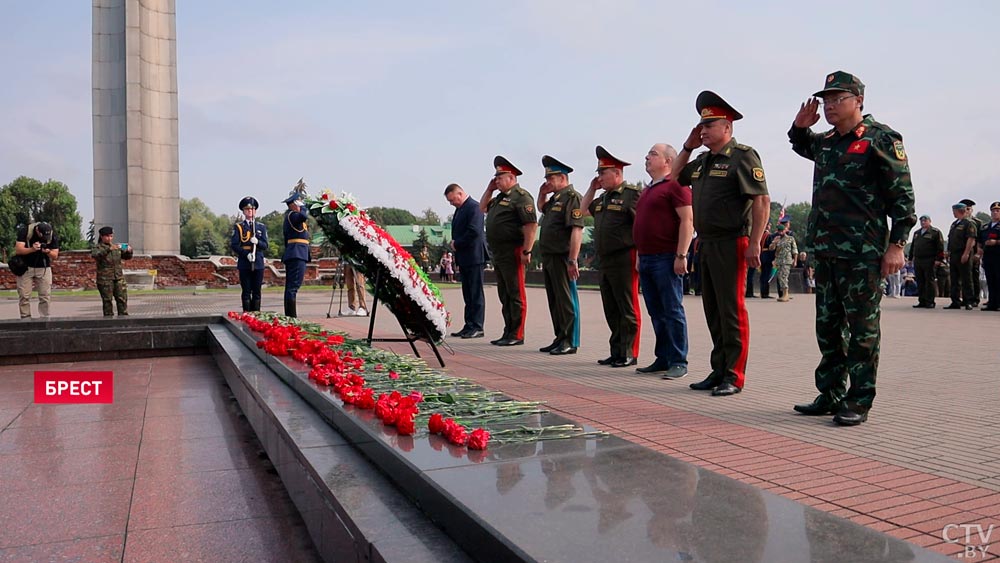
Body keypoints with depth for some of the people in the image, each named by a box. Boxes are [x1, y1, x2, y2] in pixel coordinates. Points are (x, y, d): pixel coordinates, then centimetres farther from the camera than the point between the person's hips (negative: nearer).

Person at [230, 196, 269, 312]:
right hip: (244, 264, -2)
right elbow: (234, 245, -2)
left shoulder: (262, 227, 12)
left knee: (257, 292, 4)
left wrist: (257, 242, -17)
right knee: (246, 292, 0)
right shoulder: (238, 227, 6)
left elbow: (265, 246, 5)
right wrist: (246, 254, -16)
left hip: (258, 263, 2)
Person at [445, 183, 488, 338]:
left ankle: (477, 327, -1)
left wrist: (457, 244, -12)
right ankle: (469, 326, 16)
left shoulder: (474, 207, -12)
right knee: (468, 294, 11)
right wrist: (455, 243, 7)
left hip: (474, 257, -10)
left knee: (476, 293, -5)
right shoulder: (460, 209, 19)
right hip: (464, 258, 10)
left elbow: (474, 231, -21)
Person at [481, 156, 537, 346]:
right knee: (504, 295, 14)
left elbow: (531, 225, -19)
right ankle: (508, 333, 21)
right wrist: (489, 190, 19)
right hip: (498, 253, 10)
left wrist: (526, 251, -24)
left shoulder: (521, 196, -11)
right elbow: (483, 208, 33)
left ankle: (517, 335, 0)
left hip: (512, 253, -10)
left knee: (515, 294, -4)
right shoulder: (501, 197, 18)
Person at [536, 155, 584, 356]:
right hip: (548, 257, 10)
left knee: (566, 300, -3)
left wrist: (573, 260, -26)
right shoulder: (554, 198, 16)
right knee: (554, 301, 14)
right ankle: (560, 338, 24)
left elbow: (577, 230, -21)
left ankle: (570, 342, 3)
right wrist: (542, 194, 18)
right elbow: (541, 208, 40)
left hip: (561, 258, -10)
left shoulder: (572, 197, -13)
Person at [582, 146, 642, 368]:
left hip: (624, 260, -8)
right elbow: (584, 210, 32)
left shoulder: (631, 195, -9)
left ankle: (629, 354, 5)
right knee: (611, 310, 12)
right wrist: (591, 188, 18)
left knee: (627, 310, -1)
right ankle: (617, 351, 20)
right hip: (604, 261, 9)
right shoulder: (603, 198, 17)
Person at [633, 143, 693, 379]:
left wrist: (681, 255, -20)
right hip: (646, 259, 9)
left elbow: (688, 220, -15)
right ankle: (662, 359, 17)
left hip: (666, 259, -9)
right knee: (656, 313, 10)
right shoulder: (648, 190, 21)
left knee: (672, 311, -5)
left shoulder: (675, 185, -7)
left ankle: (678, 362, 0)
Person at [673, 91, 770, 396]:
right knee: (712, 310, 12)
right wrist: (688, 147, 16)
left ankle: (734, 376, 4)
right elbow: (676, 176, 32)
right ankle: (719, 371, 22)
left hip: (730, 244, -9)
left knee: (731, 310, -4)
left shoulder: (742, 156, -9)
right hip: (706, 244, 9)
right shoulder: (703, 160, 16)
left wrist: (754, 244, -21)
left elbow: (762, 201, -15)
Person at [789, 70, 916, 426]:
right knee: (827, 327, 11)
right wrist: (800, 126, 16)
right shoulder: (825, 143, 15)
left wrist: (897, 244, -13)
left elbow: (902, 194, -8)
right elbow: (800, 146, 39)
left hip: (863, 253, -7)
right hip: (824, 250, 7)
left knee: (862, 329, 0)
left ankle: (858, 402, 8)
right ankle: (830, 395, 21)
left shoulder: (880, 138, -5)